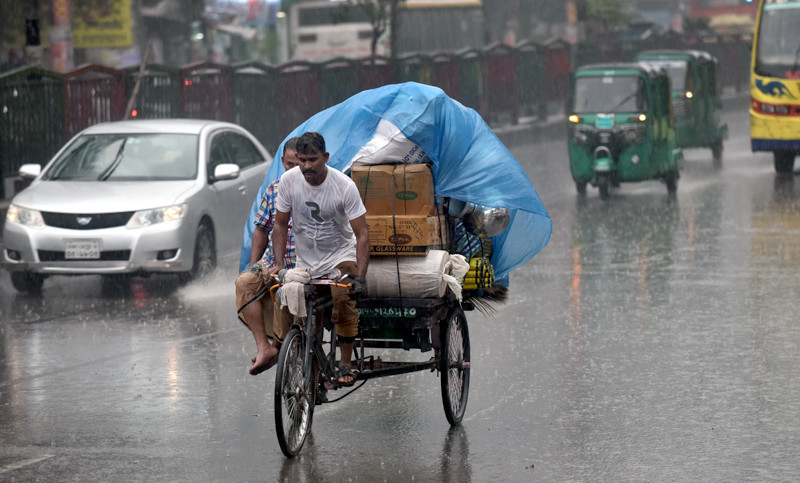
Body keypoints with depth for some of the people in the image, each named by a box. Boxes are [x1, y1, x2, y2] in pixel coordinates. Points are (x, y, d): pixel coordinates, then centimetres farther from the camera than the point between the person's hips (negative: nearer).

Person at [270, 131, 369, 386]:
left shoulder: (344, 186, -21)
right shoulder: (289, 180, -13)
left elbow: (362, 233, -19)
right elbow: (280, 224, -1)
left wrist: (359, 276, -30)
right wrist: (279, 264, -11)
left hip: (340, 254, -3)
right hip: (304, 260, 3)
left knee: (343, 302, -27)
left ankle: (345, 364, -15)